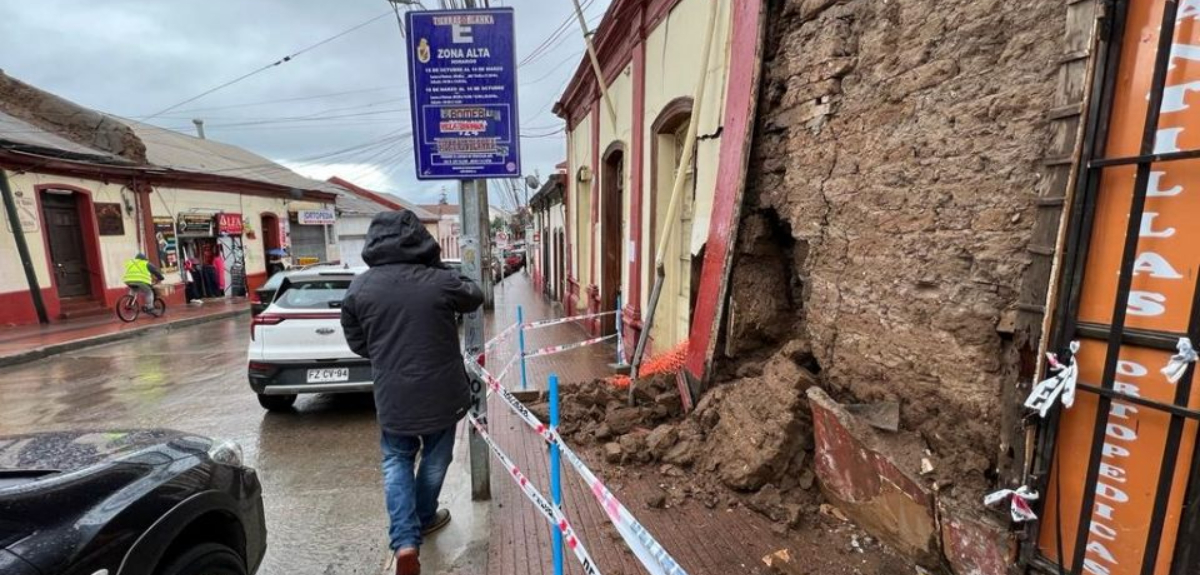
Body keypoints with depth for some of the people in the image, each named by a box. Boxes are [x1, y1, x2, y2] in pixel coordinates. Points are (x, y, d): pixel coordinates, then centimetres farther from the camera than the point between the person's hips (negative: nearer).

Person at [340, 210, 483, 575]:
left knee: (397, 461, 20)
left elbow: (357, 343, 5)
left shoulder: (359, 288, -7)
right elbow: (474, 297, 7)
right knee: (435, 457, 21)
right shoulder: (440, 280, -14)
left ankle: (405, 540, 10)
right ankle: (424, 518, 41)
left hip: (392, 395, 1)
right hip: (441, 391, -1)